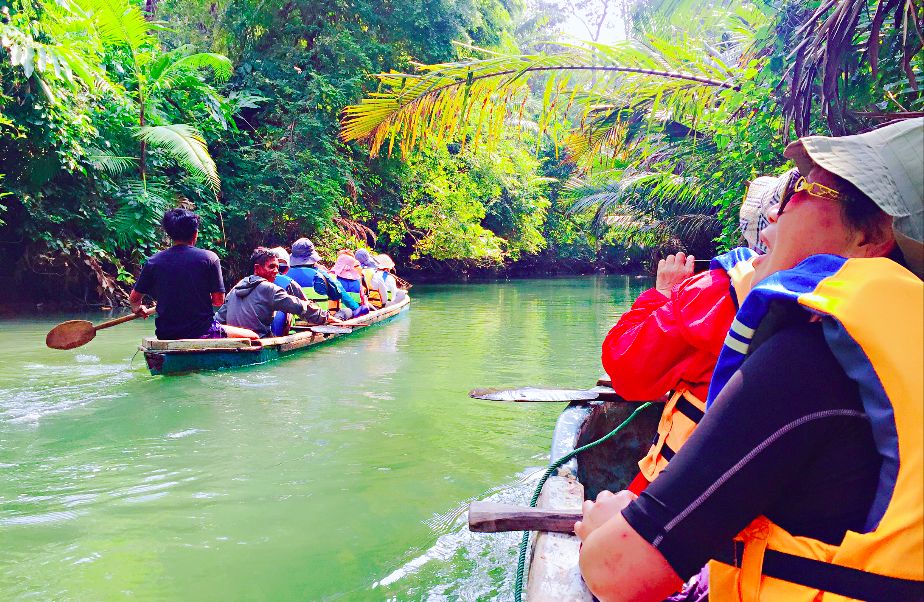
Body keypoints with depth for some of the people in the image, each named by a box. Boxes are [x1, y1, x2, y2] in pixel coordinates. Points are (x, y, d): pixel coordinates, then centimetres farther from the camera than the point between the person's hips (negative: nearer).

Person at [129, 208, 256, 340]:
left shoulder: (152, 261, 1)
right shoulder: (209, 258, -6)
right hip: (203, 332, -5)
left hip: (165, 335, 5)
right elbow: (219, 300, -5)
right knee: (252, 336, 11)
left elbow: (134, 298, 8)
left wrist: (138, 309, 31)